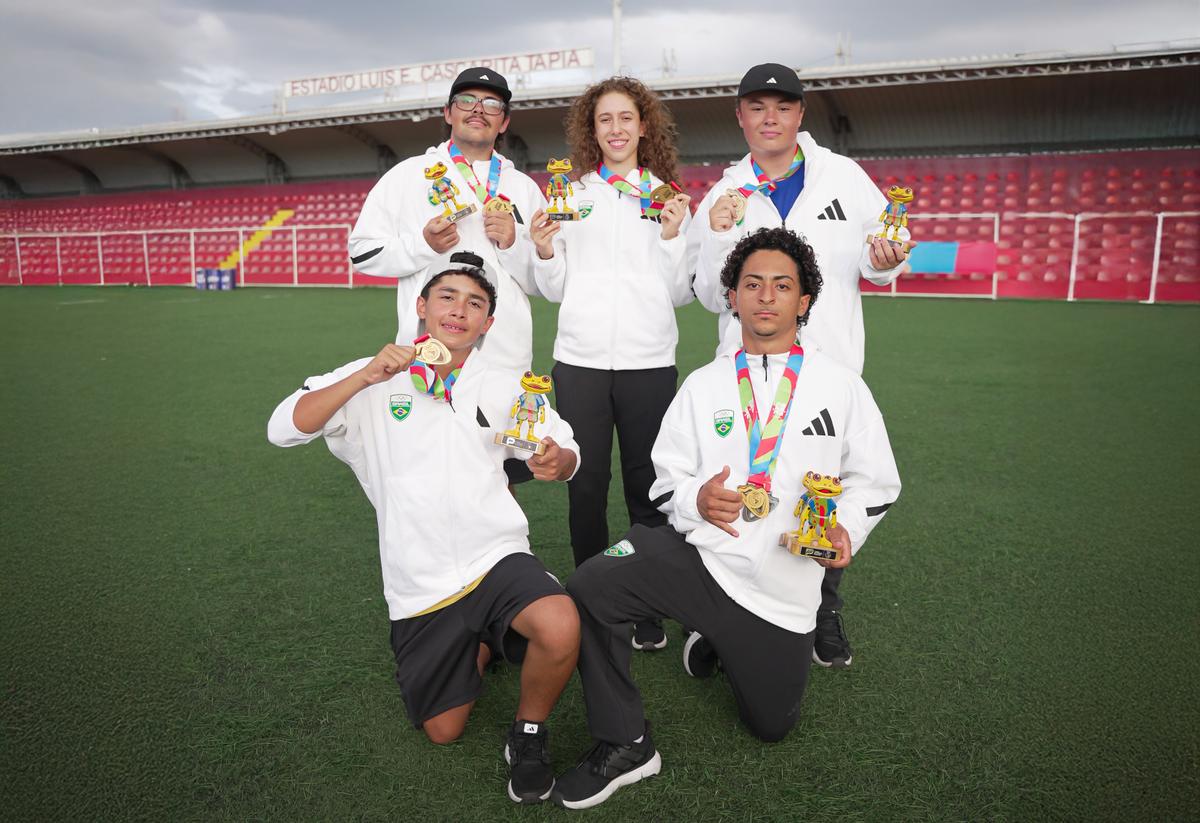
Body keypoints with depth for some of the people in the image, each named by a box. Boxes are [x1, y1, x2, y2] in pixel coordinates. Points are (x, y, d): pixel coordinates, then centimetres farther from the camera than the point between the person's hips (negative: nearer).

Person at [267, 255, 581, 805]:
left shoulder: (503, 387, 5)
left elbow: (567, 451, 6)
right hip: (420, 585, 1)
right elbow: (283, 430, -10)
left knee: (560, 630, -32)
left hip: (496, 557, 0)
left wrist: (557, 461, -19)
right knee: (443, 731, 9)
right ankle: (480, 643, 39)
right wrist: (364, 378, -22)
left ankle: (528, 733, 1)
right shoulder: (372, 381, 0)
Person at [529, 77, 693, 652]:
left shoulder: (667, 198, 9)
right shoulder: (571, 196, 10)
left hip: (649, 361, 0)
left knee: (647, 485, 4)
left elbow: (680, 296, 7)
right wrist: (544, 251, -7)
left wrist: (671, 237, -6)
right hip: (580, 359, 1)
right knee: (585, 483, 4)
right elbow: (555, 291, 11)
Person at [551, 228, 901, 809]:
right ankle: (624, 745, -6)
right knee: (590, 587, -27)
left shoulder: (841, 386, 2)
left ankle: (723, 641, 42)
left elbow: (875, 481, 5)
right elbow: (667, 478, 7)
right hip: (697, 553, 0)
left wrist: (844, 530, -15)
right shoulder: (702, 385, 6)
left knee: (770, 725, 11)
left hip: (782, 584, 1)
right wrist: (696, 499, -17)